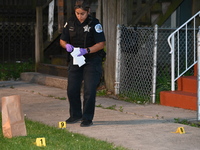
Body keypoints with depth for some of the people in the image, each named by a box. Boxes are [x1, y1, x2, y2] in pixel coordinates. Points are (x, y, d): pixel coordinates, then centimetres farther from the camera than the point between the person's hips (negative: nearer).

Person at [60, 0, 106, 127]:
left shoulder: (94, 24, -12)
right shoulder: (71, 23, 2)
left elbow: (101, 44, -14)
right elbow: (62, 40, 9)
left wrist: (86, 50, -25)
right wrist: (67, 45, -15)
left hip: (92, 61, -5)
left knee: (89, 91, -8)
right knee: (72, 90, 5)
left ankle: (87, 118, 4)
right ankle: (76, 115, 23)